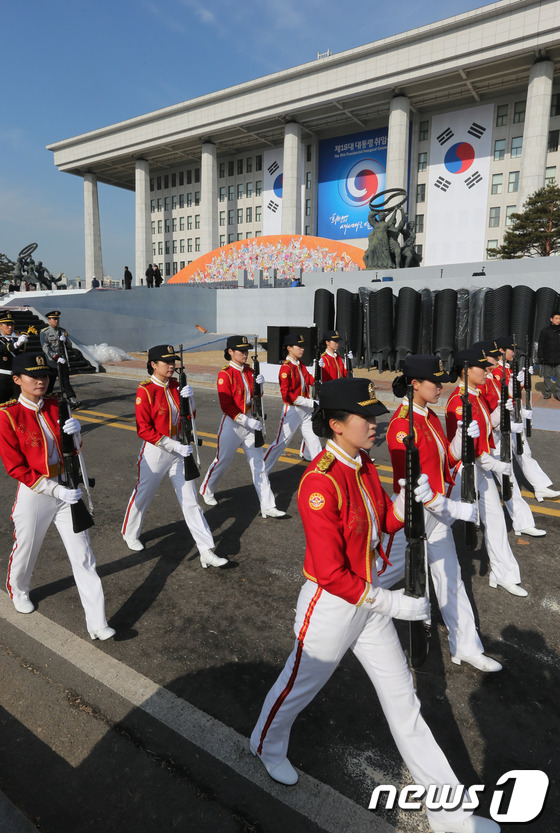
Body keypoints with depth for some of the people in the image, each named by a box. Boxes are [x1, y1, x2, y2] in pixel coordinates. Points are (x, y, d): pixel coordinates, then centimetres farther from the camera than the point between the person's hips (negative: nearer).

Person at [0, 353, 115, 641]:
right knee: (26, 548, 19)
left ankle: (97, 623, 8)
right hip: (34, 493, -3)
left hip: (66, 489, 4)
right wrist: (55, 490, -21)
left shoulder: (56, 407, 3)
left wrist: (75, 432, -16)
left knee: (82, 555, 2)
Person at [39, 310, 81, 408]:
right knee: (49, 383, 9)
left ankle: (72, 400, -13)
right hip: (51, 363, -3)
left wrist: (65, 340, -12)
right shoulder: (44, 332, -3)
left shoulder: (62, 331, 12)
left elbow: (70, 345, 12)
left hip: (63, 362, 3)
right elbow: (46, 348, -13)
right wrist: (57, 358, -24)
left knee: (66, 382, -6)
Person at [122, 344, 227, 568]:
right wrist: (174, 446, -22)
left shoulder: (175, 385, 5)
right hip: (155, 451, -5)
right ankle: (130, 535, 42)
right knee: (142, 495, 14)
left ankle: (206, 552, 6)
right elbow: (144, 430, -17)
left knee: (190, 500, 4)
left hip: (178, 451, 6)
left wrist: (189, 398, -16)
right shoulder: (145, 391, -14)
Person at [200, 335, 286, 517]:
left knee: (258, 463, 3)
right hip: (232, 423, -6)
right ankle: (206, 490, 37)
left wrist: (258, 384, -8)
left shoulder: (249, 371, 8)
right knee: (222, 460, 9)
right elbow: (226, 405, -17)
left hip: (250, 421, 6)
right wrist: (247, 421, -22)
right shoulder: (225, 374, -13)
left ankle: (267, 507, 5)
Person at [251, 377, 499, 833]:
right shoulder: (320, 482, -29)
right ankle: (267, 745, 54)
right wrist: (393, 603, -22)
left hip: (369, 596, 7)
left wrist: (409, 498, -12)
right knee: (299, 685, 21)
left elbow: (387, 521, 8)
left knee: (403, 698, 17)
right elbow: (331, 574, -28)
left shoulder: (364, 465, -3)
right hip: (331, 605, -7)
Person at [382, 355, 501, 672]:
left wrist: (464, 435, -7)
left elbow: (446, 457, 11)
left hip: (438, 509, 8)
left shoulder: (430, 416, 6)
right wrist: (456, 509, -25)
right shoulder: (402, 425, -23)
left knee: (450, 576, 15)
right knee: (395, 570, 10)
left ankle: (467, 647, 28)